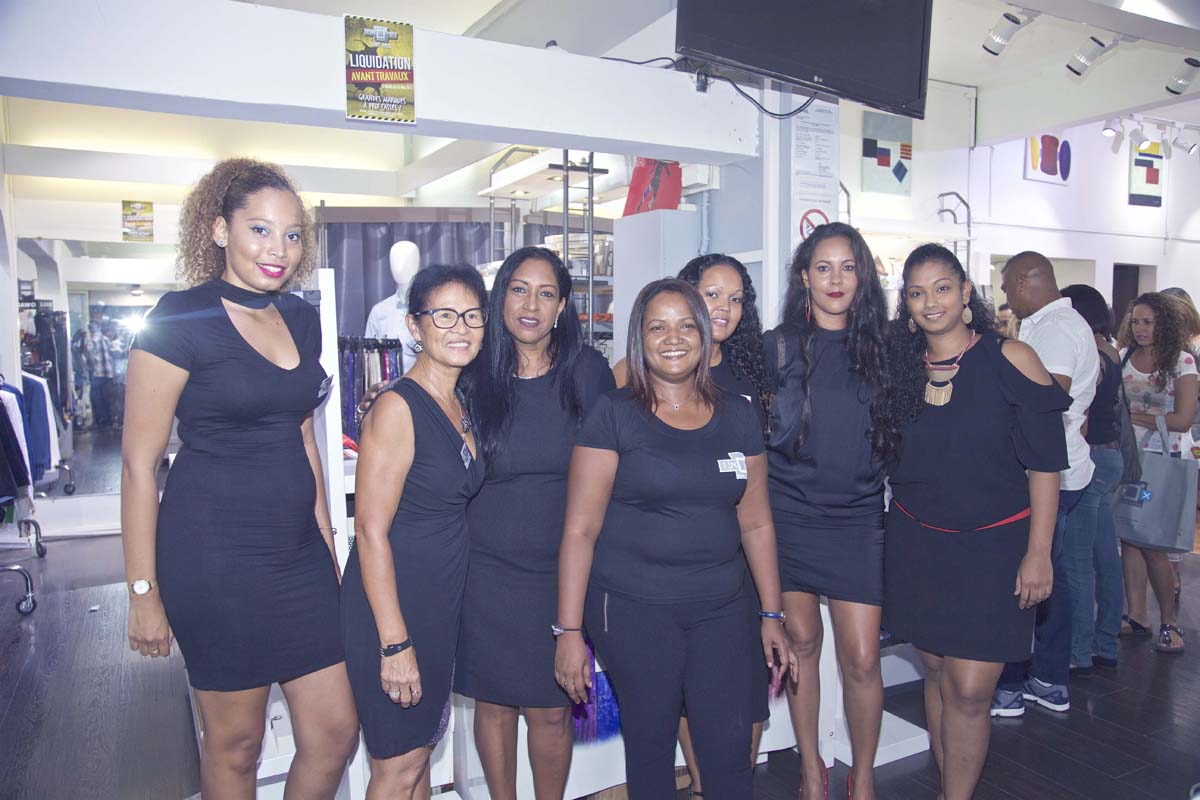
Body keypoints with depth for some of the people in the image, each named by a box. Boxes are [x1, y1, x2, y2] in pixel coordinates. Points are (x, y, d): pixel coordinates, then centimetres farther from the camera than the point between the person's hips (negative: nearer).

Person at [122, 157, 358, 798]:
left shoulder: (301, 319, 8)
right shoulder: (181, 318, -10)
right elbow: (138, 462, -9)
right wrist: (144, 591, -9)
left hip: (299, 552, 6)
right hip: (214, 554, -6)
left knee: (335, 733, 9)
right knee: (237, 742, 11)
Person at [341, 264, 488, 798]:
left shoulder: (459, 405, 9)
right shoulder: (397, 408, -17)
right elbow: (371, 530, -19)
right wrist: (395, 642, -19)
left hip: (442, 603, 8)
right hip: (390, 605, -8)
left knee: (422, 752, 20)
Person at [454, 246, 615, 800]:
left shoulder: (586, 371, -2)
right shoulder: (475, 376, -1)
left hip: (560, 570, 0)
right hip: (486, 570, 1)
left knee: (552, 710, 6)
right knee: (494, 702, 12)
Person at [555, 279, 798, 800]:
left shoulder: (738, 417, 6)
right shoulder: (614, 415, -6)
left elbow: (755, 522, 12)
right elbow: (580, 529, -8)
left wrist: (772, 615, 11)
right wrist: (569, 631, -11)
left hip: (722, 610, 3)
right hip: (632, 611, -3)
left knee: (730, 755, 7)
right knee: (650, 751, 11)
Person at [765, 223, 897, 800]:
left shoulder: (878, 346, 4)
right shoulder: (778, 346, -1)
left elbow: (896, 432, 13)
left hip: (857, 519, 1)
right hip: (789, 514, -1)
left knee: (862, 659, 0)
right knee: (801, 642, 10)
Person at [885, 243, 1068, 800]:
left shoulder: (1009, 359, -7)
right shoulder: (899, 367, 3)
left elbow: (1045, 464, -6)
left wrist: (1038, 551, -8)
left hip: (992, 546, -3)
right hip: (915, 544, 3)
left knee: (968, 690, -4)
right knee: (936, 675, 12)